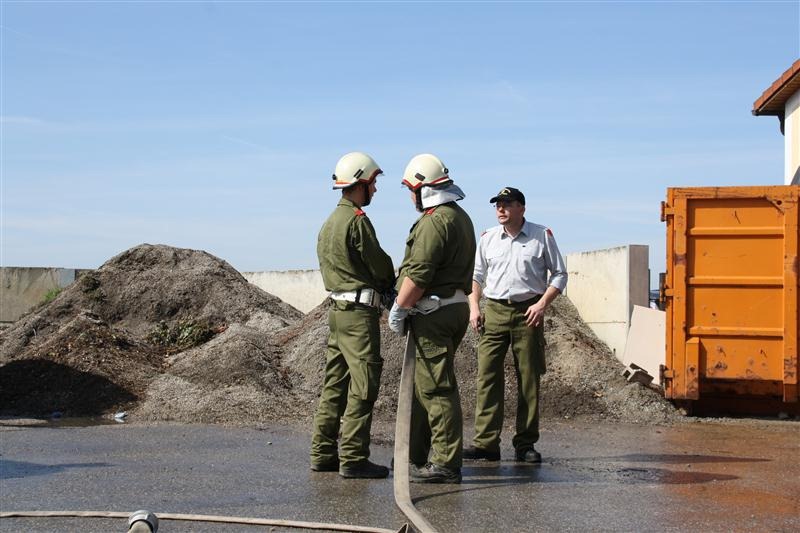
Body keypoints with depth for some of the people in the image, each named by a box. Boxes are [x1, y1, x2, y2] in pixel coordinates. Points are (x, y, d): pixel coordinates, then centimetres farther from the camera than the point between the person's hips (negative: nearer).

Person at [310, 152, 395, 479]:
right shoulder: (356, 220, -13)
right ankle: (353, 459, -6)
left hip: (337, 309, 10)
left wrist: (380, 285, 10)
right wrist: (389, 284, 13)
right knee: (363, 386, -6)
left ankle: (323, 454, 16)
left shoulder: (330, 222, 17)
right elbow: (380, 264, -10)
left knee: (335, 384, 12)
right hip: (359, 312, -10)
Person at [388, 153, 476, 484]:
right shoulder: (461, 217, 17)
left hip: (433, 312, -11)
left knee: (436, 389, -7)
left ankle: (446, 465, -5)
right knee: (424, 385, 17)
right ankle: (417, 456, 25)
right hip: (455, 306, 11)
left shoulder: (434, 222, -16)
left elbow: (418, 275, -21)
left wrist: (398, 310, -12)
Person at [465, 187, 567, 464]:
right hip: (494, 311, 2)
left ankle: (525, 444, 10)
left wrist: (542, 303, -7)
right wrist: (474, 307, 4)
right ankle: (486, 442, -5)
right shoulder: (488, 238, 10)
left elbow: (559, 274, 6)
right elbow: (476, 275, 17)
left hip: (528, 313, -2)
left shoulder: (542, 236, 2)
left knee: (529, 379, 2)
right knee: (488, 376, -6)